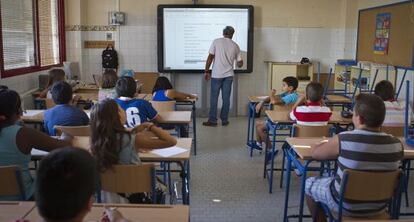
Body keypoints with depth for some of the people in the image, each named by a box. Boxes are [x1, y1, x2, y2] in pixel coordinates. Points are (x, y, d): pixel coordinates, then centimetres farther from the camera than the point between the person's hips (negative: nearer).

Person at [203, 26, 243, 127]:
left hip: (217, 74, -3)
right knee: (226, 98, 8)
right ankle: (224, 120, 12)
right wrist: (237, 63, 31)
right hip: (229, 75, 3)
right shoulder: (235, 46, 5)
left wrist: (207, 71, 0)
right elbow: (240, 64, 8)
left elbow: (210, 58, -8)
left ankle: (212, 120, 6)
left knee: (214, 98, 3)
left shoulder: (216, 42, -4)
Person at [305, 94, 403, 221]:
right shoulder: (396, 144, -15)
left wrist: (327, 144, 14)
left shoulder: (343, 140, -25)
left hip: (346, 206, -4)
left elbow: (315, 153, -8)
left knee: (309, 184, 22)